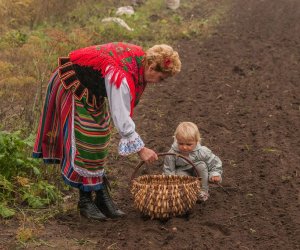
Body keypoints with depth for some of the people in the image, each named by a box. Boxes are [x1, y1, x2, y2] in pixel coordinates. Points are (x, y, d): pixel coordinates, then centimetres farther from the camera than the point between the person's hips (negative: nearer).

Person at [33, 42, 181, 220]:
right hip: (73, 89, -9)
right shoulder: (121, 77, -37)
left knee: (99, 141, 9)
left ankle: (102, 195, 14)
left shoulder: (140, 57, -11)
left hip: (93, 91, 9)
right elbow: (121, 117, -32)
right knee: (86, 144, -7)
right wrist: (140, 149, -25)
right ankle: (86, 200, 3)